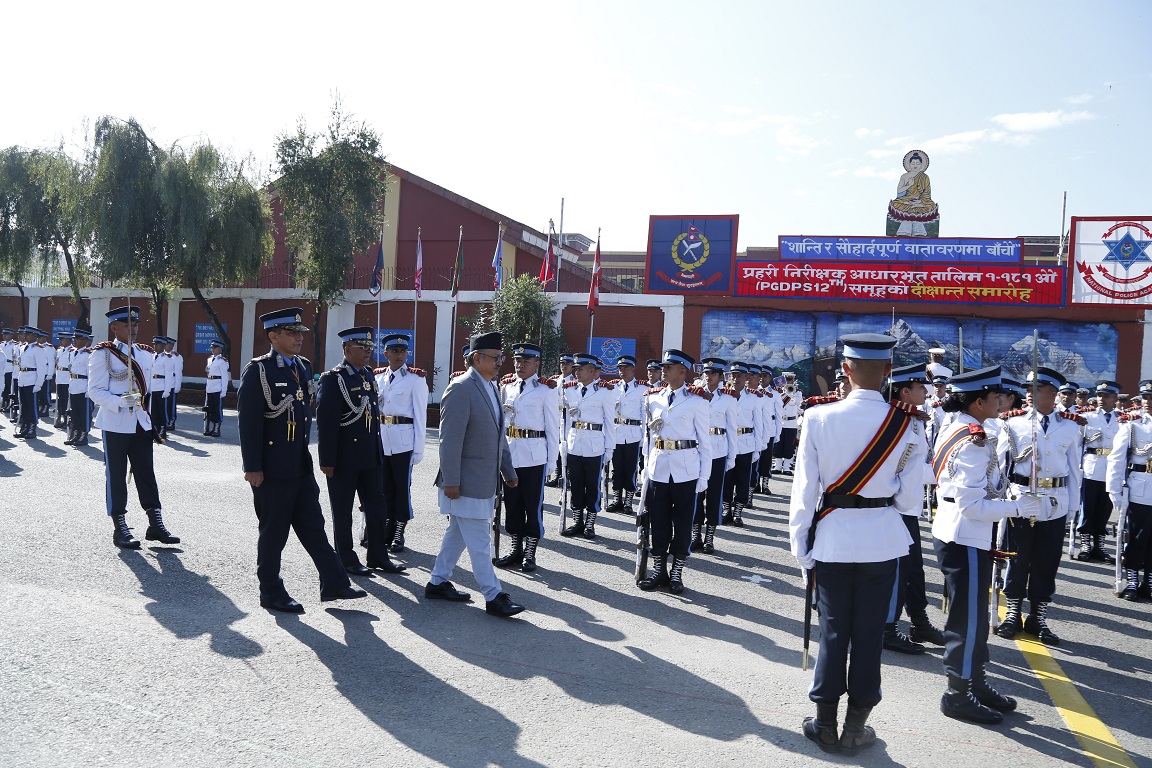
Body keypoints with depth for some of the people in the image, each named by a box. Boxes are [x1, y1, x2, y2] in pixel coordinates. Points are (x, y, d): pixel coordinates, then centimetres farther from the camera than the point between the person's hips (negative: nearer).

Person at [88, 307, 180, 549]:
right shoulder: (103, 354, -6)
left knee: (146, 472, 5)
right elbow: (95, 390, -10)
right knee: (116, 476, 3)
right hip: (115, 424, -5)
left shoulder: (145, 354, 12)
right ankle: (120, 528, 11)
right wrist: (119, 402, -25)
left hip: (141, 424, 5)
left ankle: (155, 524, 10)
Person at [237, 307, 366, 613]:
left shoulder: (304, 367, 11)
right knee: (274, 531, 5)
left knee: (313, 526, 11)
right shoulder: (258, 371, -11)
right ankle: (272, 593, 19)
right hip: (271, 469, -7)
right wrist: (252, 468, -17)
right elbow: (249, 422, -14)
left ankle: (334, 584, 18)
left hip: (301, 465, 7)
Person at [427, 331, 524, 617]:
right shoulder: (460, 389, -17)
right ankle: (494, 597, 6)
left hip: (484, 480, 9)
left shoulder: (491, 387, 12)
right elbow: (450, 440, -20)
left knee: (458, 534, 17)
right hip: (466, 482, -9)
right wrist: (450, 482, -21)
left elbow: (498, 434, 18)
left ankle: (437, 583, 29)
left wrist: (508, 470, 19)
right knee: (479, 540, -2)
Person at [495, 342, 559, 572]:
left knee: (533, 505, 3)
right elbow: (500, 419, 15)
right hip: (509, 453, 5)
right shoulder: (507, 387, 10)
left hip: (534, 455, -5)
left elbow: (552, 428, -4)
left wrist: (551, 460, -6)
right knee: (511, 503, 11)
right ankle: (516, 550, 23)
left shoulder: (547, 390, -4)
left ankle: (530, 554, 13)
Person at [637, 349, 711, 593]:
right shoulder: (653, 398, 8)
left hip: (685, 470, -3)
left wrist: (703, 476, -5)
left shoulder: (696, 401, -3)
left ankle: (676, 573, 18)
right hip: (658, 469, 3)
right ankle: (659, 569, 21)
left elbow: (704, 442, -2)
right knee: (658, 522, 9)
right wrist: (646, 467, 8)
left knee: (682, 523, 5)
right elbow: (648, 436, 13)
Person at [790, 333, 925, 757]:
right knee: (868, 632, 11)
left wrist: (801, 544, 2)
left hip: (831, 538, 0)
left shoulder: (819, 418, -11)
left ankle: (825, 722, 22)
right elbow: (909, 496, -5)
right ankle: (856, 727, 22)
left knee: (832, 630, 11)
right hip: (882, 540, 0)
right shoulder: (904, 425, -8)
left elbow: (804, 489, -8)